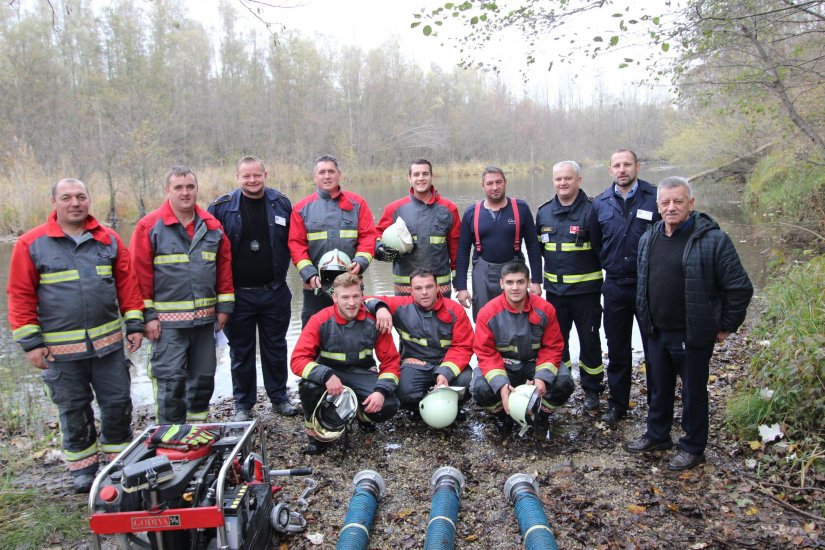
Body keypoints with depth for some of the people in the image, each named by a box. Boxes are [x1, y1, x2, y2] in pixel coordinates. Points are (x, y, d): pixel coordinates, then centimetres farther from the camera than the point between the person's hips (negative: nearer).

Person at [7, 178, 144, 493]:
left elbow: (127, 282, 6)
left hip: (109, 342, 2)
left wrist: (134, 324, 3)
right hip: (61, 348, -2)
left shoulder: (108, 240, 5)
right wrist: (30, 342, -6)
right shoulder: (31, 244, -2)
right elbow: (20, 294, -3)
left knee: (118, 403, 8)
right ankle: (83, 467, 28)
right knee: (74, 410, 11)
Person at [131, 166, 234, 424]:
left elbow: (225, 266, 11)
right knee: (170, 380, -2)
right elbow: (141, 273, -7)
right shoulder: (150, 226, -4)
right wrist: (148, 315, -10)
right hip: (168, 321, -4)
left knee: (203, 376, 14)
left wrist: (224, 306, 6)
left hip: (205, 317, 5)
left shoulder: (212, 226, 8)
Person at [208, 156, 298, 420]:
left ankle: (279, 396, 29)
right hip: (238, 294, -1)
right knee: (241, 351, 10)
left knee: (276, 347, 13)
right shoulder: (222, 207, -4)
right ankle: (243, 403, 24)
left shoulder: (281, 203, 2)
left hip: (274, 292, 1)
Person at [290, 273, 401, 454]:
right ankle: (315, 431, -4)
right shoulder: (320, 321, -15)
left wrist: (381, 391, -25)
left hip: (362, 374, 1)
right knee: (309, 386, -35)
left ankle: (363, 414, 15)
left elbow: (391, 361, -7)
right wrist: (326, 376, -39)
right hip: (329, 372, -1)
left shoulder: (374, 321, -11)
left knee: (389, 406, -24)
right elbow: (298, 359, -21)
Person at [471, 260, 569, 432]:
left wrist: (543, 377, -24)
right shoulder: (488, 313, -15)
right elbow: (486, 353, -15)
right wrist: (501, 384, -30)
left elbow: (552, 347, -6)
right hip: (501, 365, -1)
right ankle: (501, 412, 8)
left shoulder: (545, 309, -11)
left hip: (534, 363, 1)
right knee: (480, 389, -29)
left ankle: (541, 412, 10)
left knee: (564, 383, -24)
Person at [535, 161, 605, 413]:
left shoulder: (592, 210, -9)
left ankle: (592, 389, 22)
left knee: (589, 340, 7)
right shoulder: (544, 212, 7)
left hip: (586, 288, -4)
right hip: (554, 288, 5)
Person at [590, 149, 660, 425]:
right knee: (617, 350, 11)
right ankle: (617, 404, 25)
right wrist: (610, 266, 11)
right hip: (615, 286, 3)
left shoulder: (655, 198, -6)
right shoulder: (600, 203, 3)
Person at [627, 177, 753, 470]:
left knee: (693, 392, 9)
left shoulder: (712, 239, -16)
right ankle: (657, 435, 38)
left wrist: (726, 326, -7)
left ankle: (693, 447, 26)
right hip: (657, 333, 6)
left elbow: (740, 287, -12)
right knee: (658, 388, 19)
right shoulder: (648, 239, 5)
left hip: (693, 335, -6)